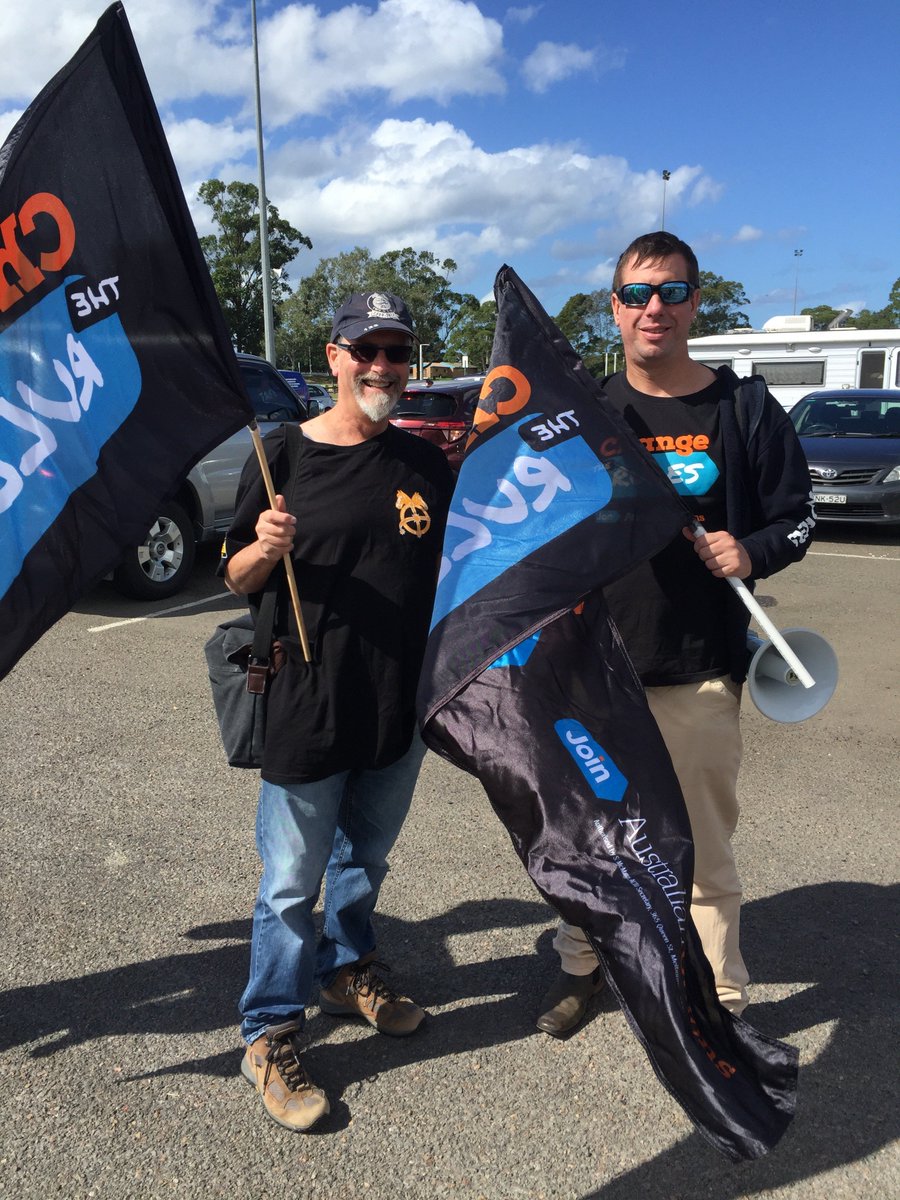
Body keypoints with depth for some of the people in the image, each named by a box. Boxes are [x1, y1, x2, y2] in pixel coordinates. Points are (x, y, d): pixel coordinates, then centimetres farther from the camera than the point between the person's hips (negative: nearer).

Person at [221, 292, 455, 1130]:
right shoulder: (284, 455, -6)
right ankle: (270, 1036, 24)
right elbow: (236, 581, -3)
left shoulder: (427, 465, 5)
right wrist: (265, 549, -22)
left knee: (366, 859, 23)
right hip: (306, 708, -4)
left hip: (400, 707, 4)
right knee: (292, 882, 6)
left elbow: (454, 570, 14)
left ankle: (346, 972, 46)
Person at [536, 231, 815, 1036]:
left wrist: (751, 552, -17)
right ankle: (582, 962, 37)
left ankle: (722, 1001, 26)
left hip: (700, 674, -2)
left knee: (704, 851, 6)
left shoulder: (743, 408, -1)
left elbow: (797, 518, 3)